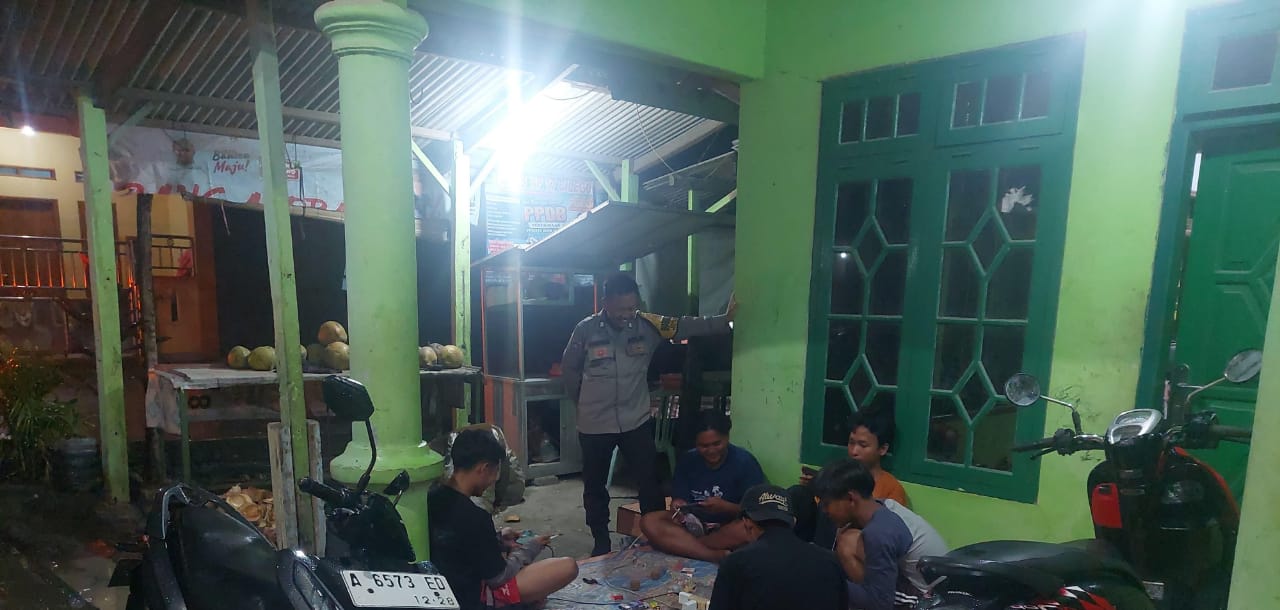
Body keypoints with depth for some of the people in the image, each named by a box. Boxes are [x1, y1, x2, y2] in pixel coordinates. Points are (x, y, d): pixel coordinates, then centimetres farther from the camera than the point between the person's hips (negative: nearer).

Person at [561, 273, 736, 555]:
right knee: (595, 486, 12)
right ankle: (601, 542, 30)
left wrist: (726, 319, -15)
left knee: (649, 481, 6)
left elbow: (687, 326, -8)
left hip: (636, 420, 1)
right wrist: (583, 399, 8)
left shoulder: (648, 325, -6)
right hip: (594, 424, 0)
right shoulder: (586, 329, -9)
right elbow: (569, 368, 4)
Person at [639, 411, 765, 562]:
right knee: (649, 522, -21)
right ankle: (719, 556, -29)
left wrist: (726, 507, -28)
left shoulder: (744, 461, -10)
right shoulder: (687, 461, -1)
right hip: (694, 524, 3)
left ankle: (682, 545, -21)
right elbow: (679, 499, -1)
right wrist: (677, 508, -25)